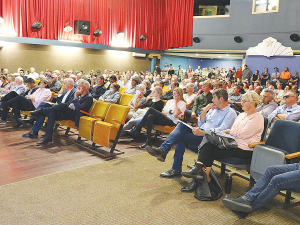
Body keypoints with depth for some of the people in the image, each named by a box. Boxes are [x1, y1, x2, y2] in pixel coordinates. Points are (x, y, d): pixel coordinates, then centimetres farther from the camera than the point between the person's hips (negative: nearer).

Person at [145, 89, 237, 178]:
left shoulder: (230, 113, -1)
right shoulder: (214, 109, 24)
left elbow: (222, 131, -18)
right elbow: (200, 124, 23)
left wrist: (202, 133, -29)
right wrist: (204, 111, 6)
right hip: (201, 133, 7)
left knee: (181, 138, -25)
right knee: (182, 125, -19)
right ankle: (163, 149, -29)